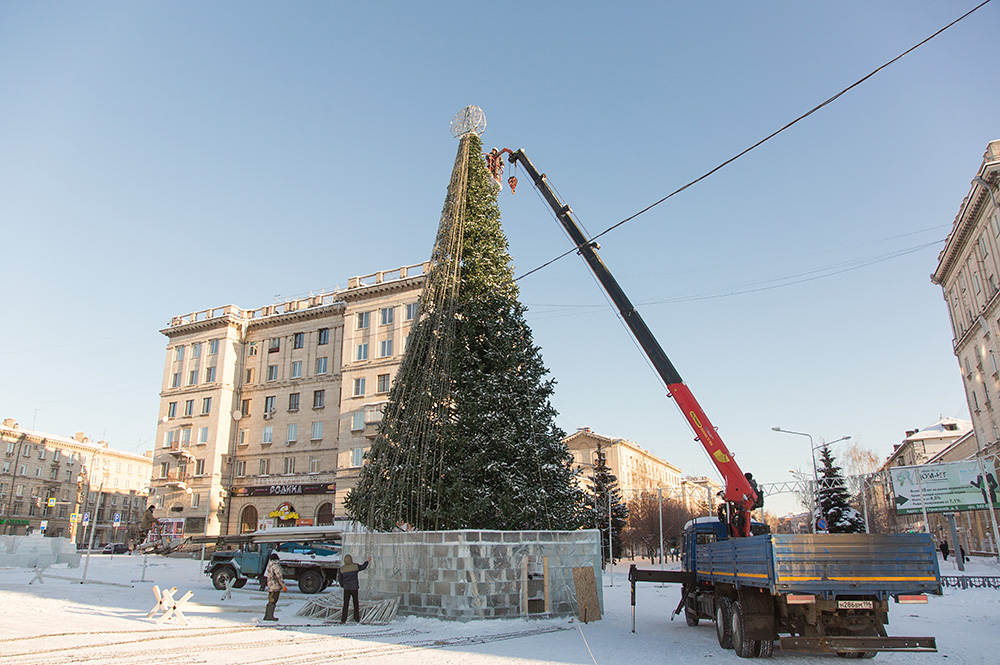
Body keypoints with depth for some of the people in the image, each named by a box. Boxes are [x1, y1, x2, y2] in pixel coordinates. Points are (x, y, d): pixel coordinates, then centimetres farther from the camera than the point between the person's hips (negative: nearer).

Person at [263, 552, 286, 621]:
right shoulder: (276, 566, -16)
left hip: (270, 586, 9)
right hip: (275, 586, -9)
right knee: (272, 602, -5)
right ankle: (270, 616, -5)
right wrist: (283, 586, -18)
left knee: (271, 601, 15)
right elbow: (279, 577, -20)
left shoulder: (270, 566, 13)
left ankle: (267, 616, 19)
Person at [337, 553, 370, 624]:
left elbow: (339, 579, 0)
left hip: (346, 589, 0)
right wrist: (367, 561, 24)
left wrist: (342, 586, 18)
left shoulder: (341, 569, -8)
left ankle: (343, 620, 1)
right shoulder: (355, 566, -11)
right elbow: (363, 567, 7)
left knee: (345, 604, 5)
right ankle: (357, 619, 19)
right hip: (354, 588, 0)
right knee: (356, 603, 13)